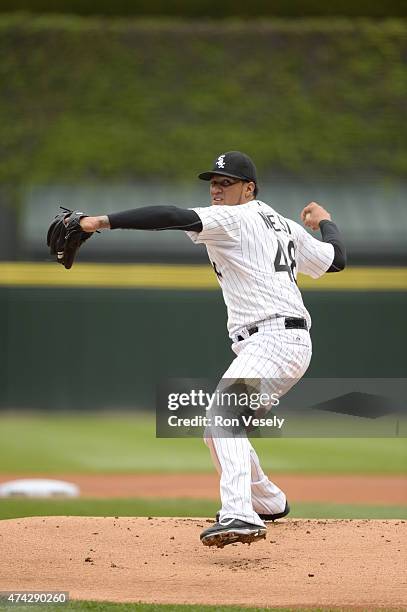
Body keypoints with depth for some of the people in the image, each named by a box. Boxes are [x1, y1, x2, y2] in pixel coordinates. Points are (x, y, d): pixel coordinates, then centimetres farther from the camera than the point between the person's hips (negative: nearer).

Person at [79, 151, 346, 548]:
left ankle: (239, 515, -48)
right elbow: (335, 260, 27)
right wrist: (324, 223, 48)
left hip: (272, 337, -10)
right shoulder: (283, 226, 20)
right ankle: (269, 503, 42)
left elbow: (176, 217, -20)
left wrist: (103, 221, -25)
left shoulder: (233, 218, -5)